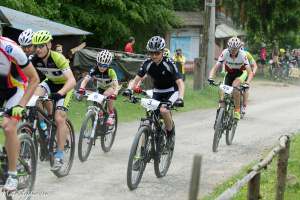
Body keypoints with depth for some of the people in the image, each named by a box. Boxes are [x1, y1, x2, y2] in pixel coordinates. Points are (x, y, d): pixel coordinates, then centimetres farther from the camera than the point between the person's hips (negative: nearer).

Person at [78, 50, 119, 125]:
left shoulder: (111, 71, -33)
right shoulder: (94, 70, -28)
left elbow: (116, 85, -41)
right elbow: (85, 80, -37)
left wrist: (114, 94, -62)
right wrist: (81, 88, -57)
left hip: (110, 87, -3)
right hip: (100, 87, 3)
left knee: (106, 95, -33)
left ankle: (111, 115, -15)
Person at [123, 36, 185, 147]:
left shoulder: (169, 64, -22)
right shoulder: (147, 64, -12)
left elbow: (180, 83, -27)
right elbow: (136, 79, -11)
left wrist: (180, 98, -44)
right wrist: (129, 89, -33)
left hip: (171, 92, -4)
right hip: (157, 93, 4)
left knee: (164, 110, -32)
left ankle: (170, 133, -4)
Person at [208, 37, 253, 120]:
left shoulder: (242, 55, -29)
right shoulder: (225, 53, -26)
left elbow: (250, 73, -32)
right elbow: (215, 67, -27)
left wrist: (247, 83, -49)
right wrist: (210, 77, -46)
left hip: (241, 73, -2)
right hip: (229, 73, 2)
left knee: (235, 86, -33)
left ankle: (237, 110, -20)